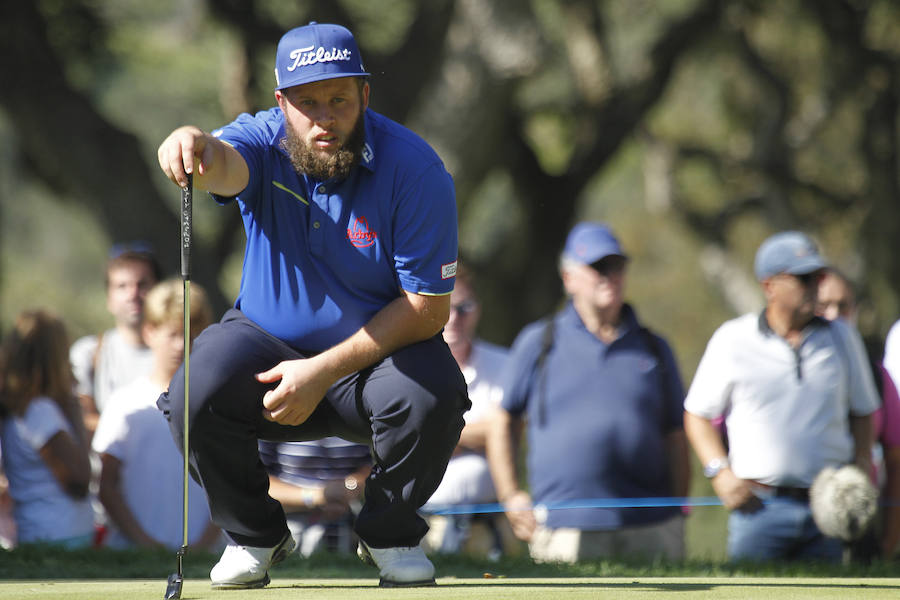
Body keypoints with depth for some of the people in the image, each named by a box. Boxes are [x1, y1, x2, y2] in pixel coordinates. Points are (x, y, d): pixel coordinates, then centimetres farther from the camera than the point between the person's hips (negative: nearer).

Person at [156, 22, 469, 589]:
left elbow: (428, 307, -16)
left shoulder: (415, 169, -17)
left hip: (375, 350, -1)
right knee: (194, 396, -28)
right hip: (267, 340, 1)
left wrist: (323, 372, -23)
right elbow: (228, 167, -40)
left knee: (433, 393, -33)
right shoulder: (264, 143, -13)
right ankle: (253, 533, 3)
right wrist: (200, 151, -67)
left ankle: (391, 532, -1)